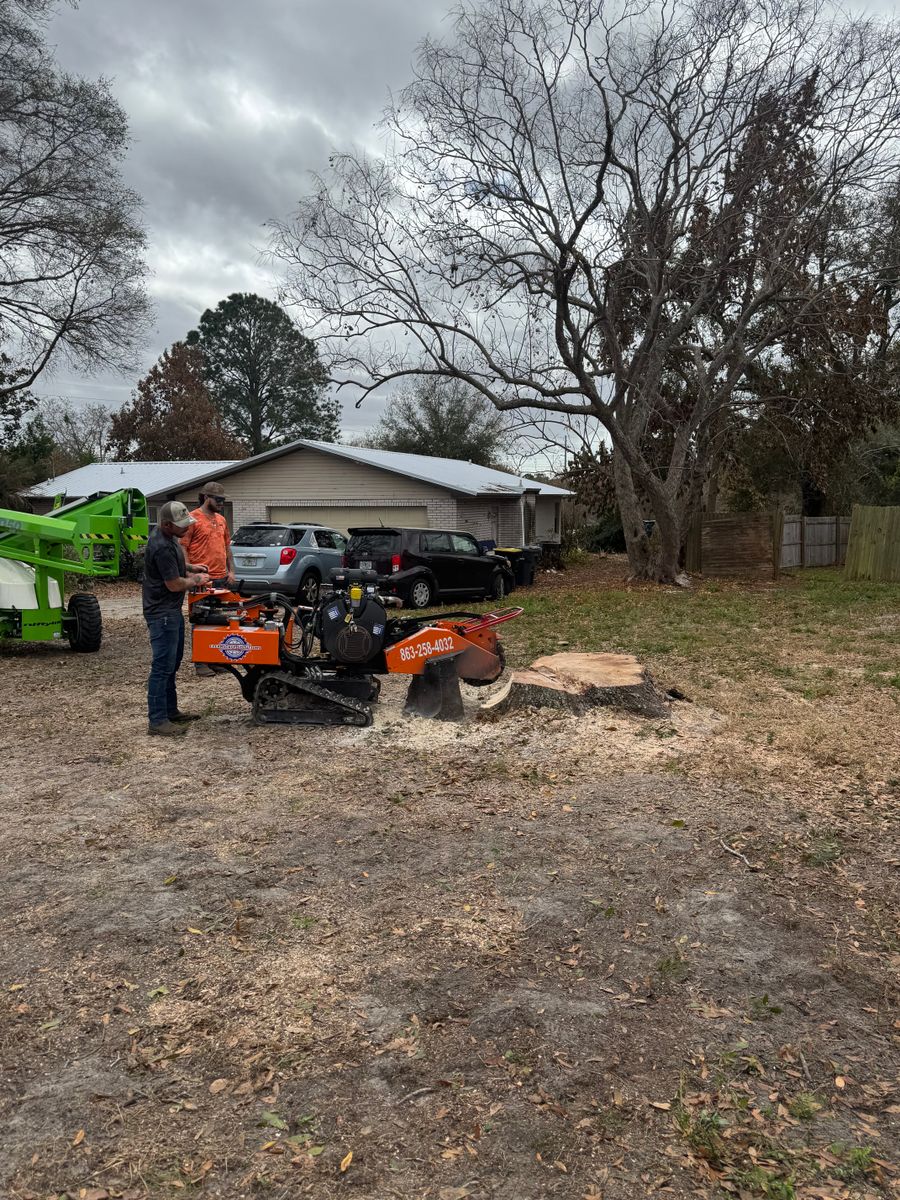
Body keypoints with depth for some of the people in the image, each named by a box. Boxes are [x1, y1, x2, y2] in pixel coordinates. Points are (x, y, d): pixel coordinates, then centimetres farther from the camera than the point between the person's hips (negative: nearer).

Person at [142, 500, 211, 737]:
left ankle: (171, 711, 27)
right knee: (162, 666, -6)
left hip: (172, 610, 11)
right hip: (162, 613, -11)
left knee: (172, 664, 17)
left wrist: (190, 567, 11)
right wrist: (196, 580, -4)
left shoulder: (167, 536, 6)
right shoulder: (162, 547, -25)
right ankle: (157, 721, -1)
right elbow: (174, 584, -21)